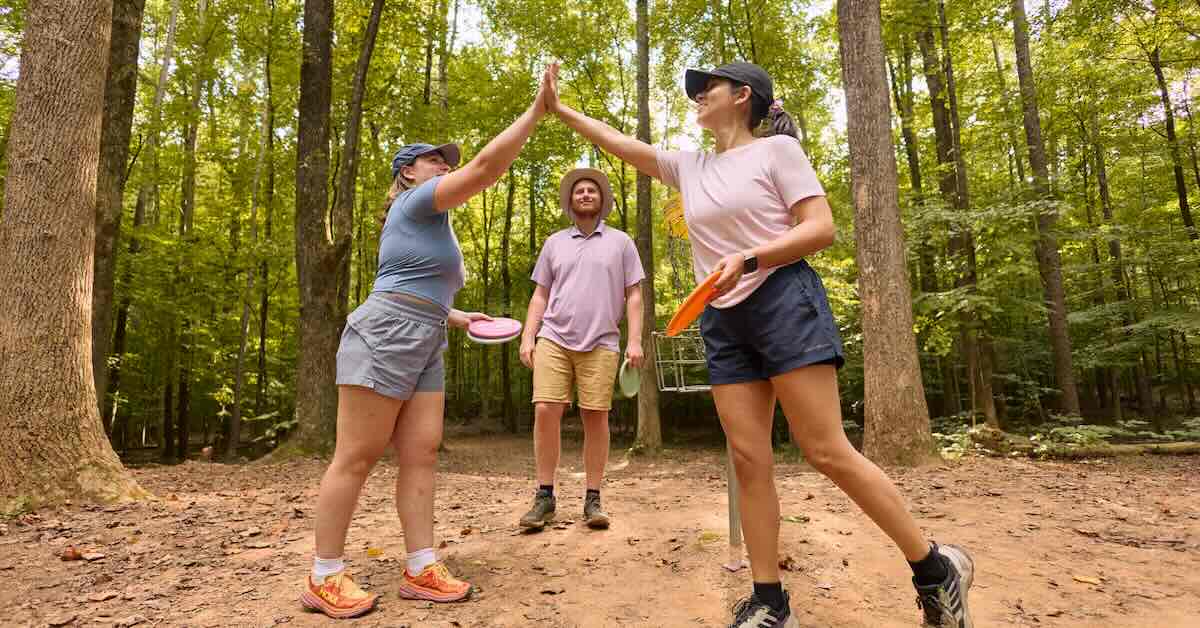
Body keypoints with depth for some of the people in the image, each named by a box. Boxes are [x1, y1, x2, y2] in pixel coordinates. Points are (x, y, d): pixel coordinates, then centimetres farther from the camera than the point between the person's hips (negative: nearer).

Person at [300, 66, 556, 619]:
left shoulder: (430, 223, 28)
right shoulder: (418, 202, -2)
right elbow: (487, 165, -13)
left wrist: (458, 316, 25)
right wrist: (537, 109, -10)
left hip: (423, 347, 10)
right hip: (384, 337, -10)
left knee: (421, 454, 2)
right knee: (356, 457, -6)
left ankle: (421, 569, 5)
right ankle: (323, 578, 3)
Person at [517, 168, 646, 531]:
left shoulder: (621, 243, 11)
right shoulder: (554, 243, 15)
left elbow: (633, 295, 7)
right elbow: (540, 295, 14)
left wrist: (635, 340, -4)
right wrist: (528, 337, 3)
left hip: (600, 344, -1)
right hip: (553, 339, 1)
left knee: (595, 417, -1)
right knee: (545, 412, -8)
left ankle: (593, 500, 9)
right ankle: (545, 497, 4)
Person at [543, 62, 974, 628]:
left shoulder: (777, 148, -1)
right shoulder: (689, 165, 16)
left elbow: (820, 228, -9)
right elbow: (617, 141, 20)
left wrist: (746, 259, -20)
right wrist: (560, 109, 18)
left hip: (784, 304, -6)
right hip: (723, 322, 6)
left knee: (827, 452, -8)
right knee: (748, 459, 1)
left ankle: (936, 569, 10)